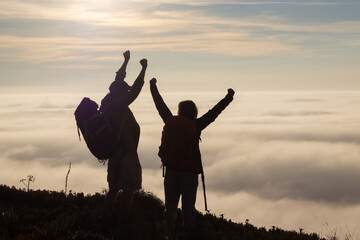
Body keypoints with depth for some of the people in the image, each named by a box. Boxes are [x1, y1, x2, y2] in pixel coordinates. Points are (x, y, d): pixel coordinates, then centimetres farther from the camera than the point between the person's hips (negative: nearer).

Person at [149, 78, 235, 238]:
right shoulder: (197, 125, -5)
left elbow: (161, 106, 12)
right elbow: (214, 112, -1)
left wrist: (153, 87, 24)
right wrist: (228, 97, 7)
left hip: (171, 170, 2)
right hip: (190, 171, -2)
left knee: (170, 206, 10)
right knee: (188, 208, 1)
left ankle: (169, 233, 11)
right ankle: (189, 233, -1)